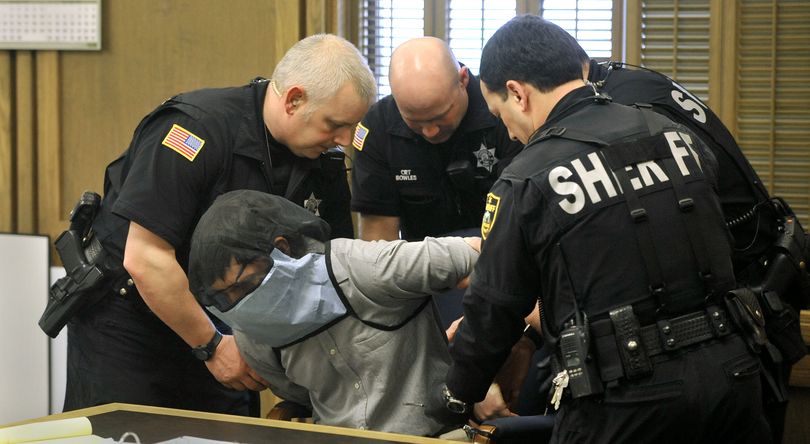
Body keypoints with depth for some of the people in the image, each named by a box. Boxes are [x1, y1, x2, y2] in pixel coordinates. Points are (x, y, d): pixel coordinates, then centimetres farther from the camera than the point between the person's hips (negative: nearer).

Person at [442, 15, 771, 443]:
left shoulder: (526, 181, -8)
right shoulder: (677, 136, 8)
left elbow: (494, 308, 0)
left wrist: (460, 393, 19)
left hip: (628, 399, -5)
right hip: (730, 373, 5)